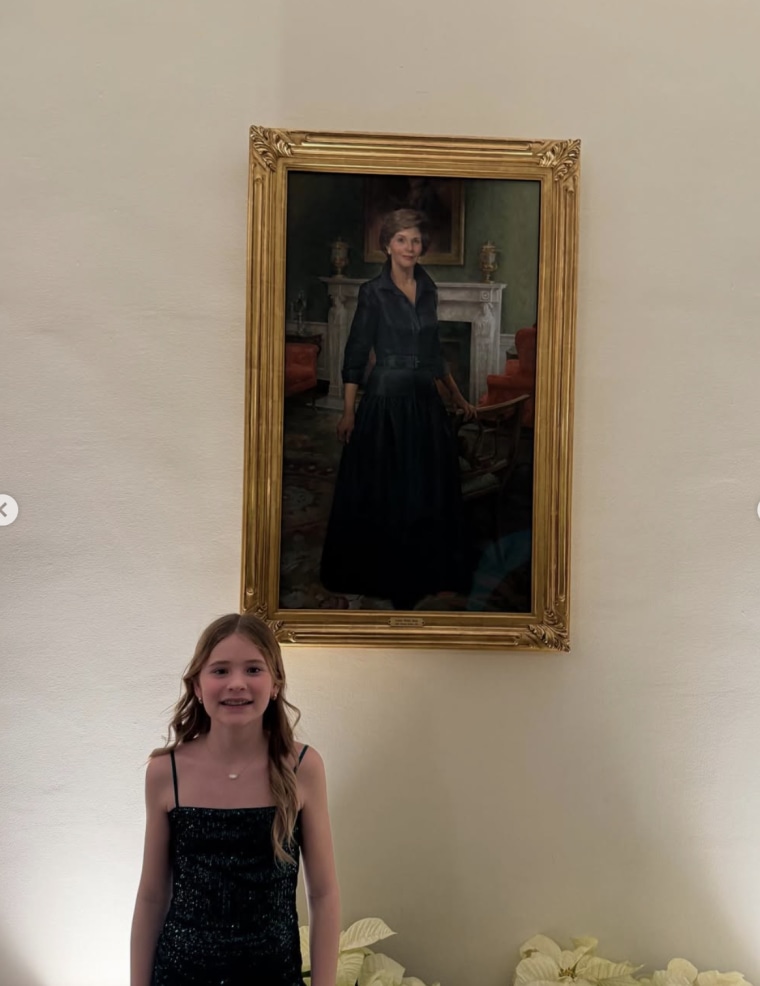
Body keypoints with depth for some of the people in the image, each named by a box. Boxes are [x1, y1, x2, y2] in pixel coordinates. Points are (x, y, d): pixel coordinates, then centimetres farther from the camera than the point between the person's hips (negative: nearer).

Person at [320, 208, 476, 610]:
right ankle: (384, 576, 15)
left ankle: (421, 574, 23)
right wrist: (348, 411, -12)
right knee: (384, 493, 1)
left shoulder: (428, 290, 9)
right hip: (386, 399, -5)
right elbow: (355, 354, -7)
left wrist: (457, 397, 20)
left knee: (427, 490, 10)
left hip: (425, 399, 6)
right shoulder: (373, 292, -7)